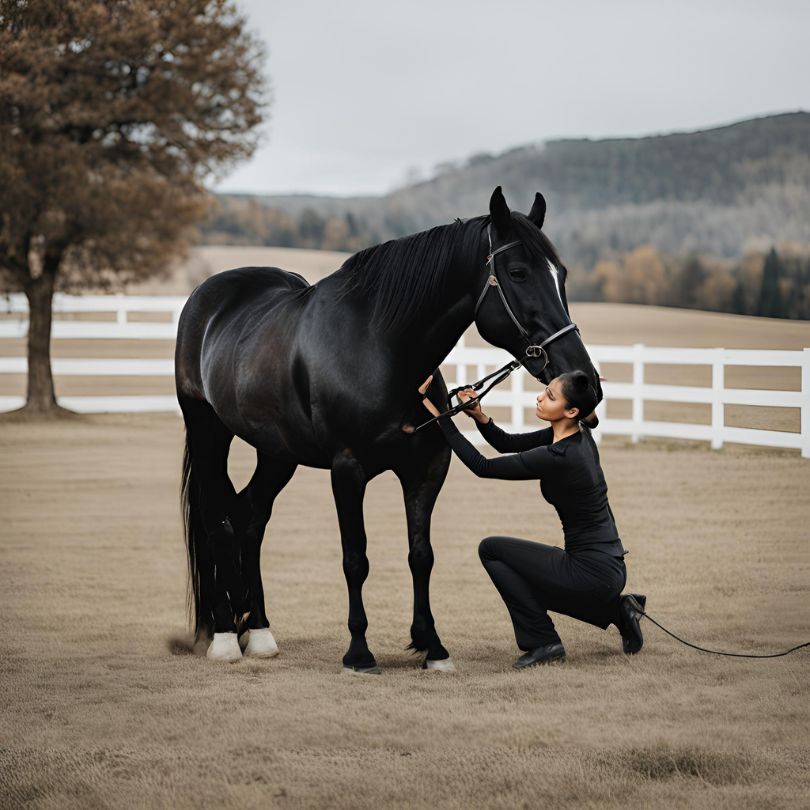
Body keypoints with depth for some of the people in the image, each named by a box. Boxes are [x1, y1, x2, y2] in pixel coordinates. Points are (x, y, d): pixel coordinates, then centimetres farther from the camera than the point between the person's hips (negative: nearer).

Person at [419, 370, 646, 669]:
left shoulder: (557, 458, -23)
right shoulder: (577, 434, 4)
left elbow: (483, 467, -15)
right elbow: (507, 443, 13)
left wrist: (438, 415, -13)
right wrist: (478, 415, -6)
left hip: (592, 574, -9)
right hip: (608, 569, 9)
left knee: (491, 549, 1)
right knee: (524, 585, 29)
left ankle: (542, 641, 4)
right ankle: (616, 609, 19)